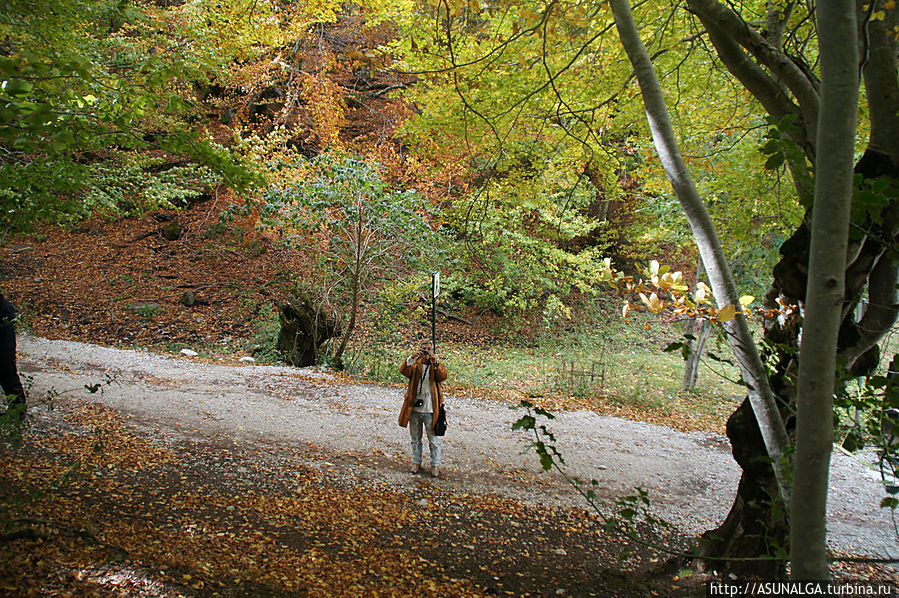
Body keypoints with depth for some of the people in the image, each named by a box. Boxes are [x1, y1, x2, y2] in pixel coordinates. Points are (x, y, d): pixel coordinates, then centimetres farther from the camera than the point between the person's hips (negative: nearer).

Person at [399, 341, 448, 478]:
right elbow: (403, 371, -14)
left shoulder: (437, 366, 3)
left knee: (434, 440, 3)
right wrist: (412, 358, -28)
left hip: (430, 410, -2)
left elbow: (444, 376, -17)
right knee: (415, 439, 14)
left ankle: (435, 465, 14)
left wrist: (435, 363, -30)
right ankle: (416, 462, 28)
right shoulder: (414, 365, 6)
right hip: (414, 409, 2)